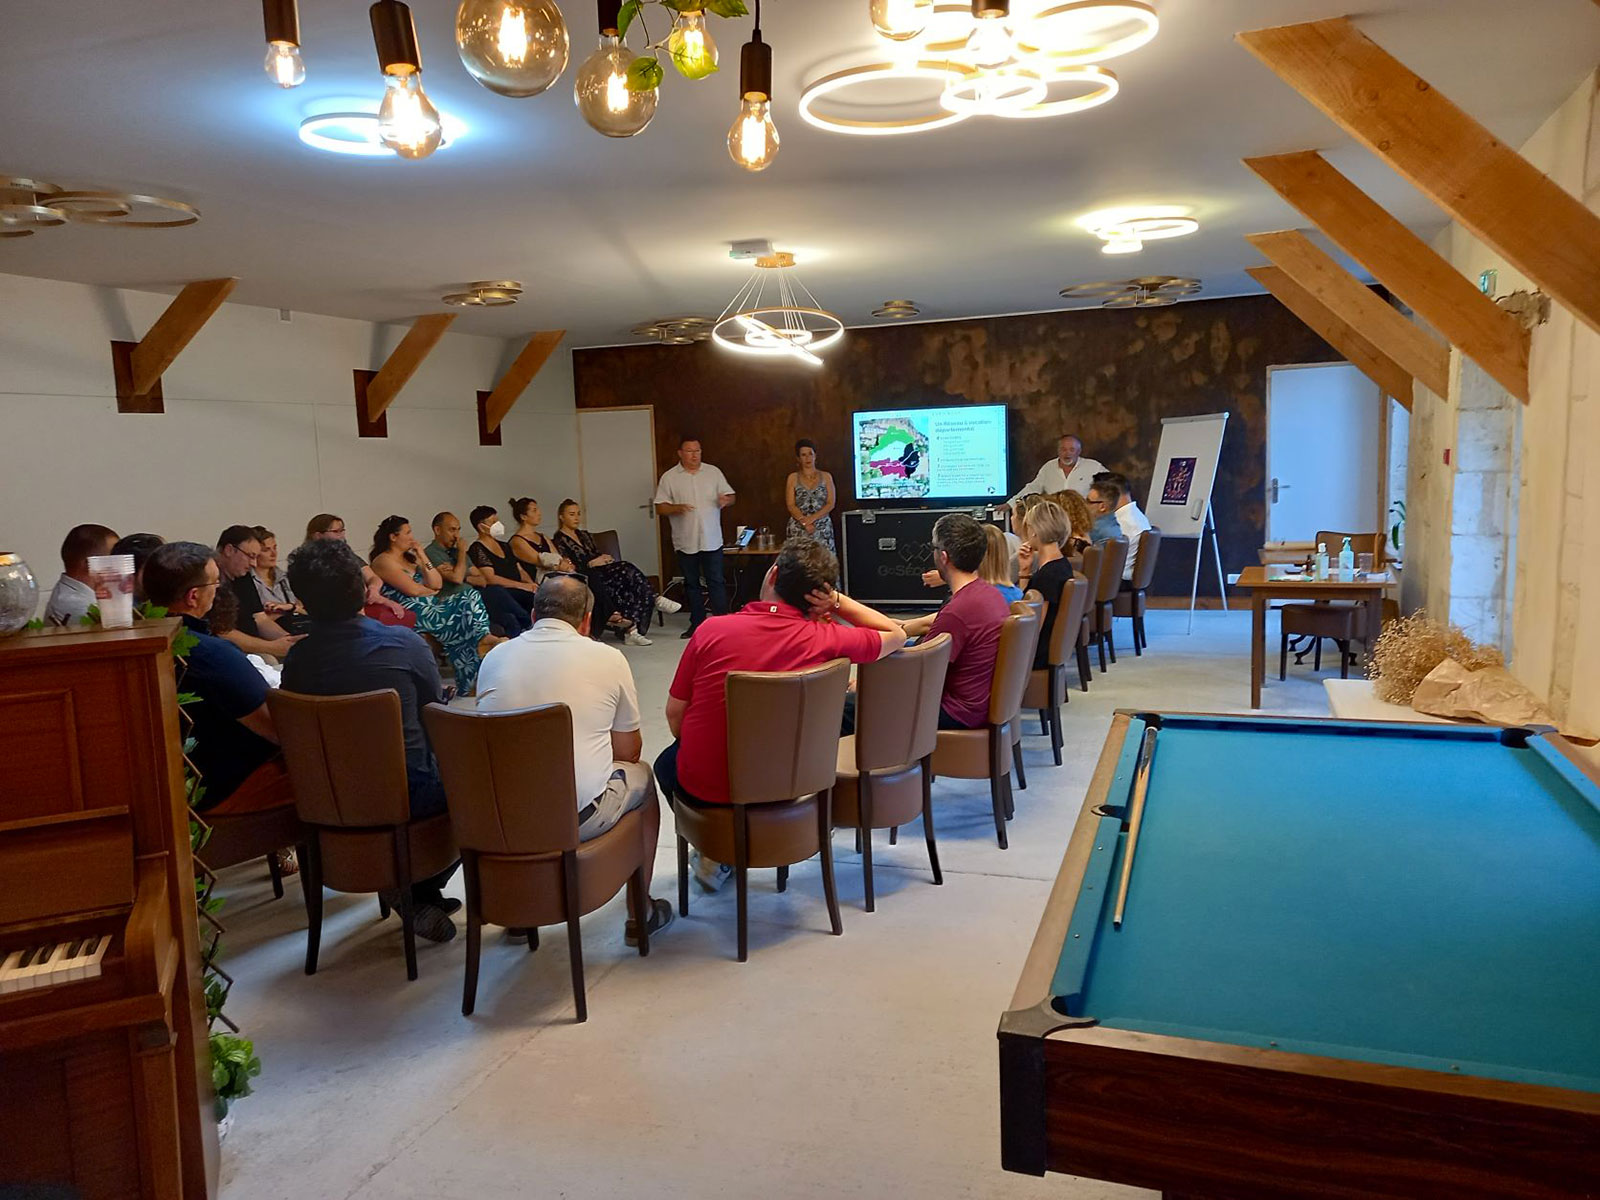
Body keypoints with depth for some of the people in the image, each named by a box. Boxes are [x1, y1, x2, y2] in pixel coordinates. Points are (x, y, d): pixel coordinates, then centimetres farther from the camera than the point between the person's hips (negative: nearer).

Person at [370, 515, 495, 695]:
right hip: (410, 614, -8)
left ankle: (482, 640, -25)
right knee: (461, 619, -24)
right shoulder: (383, 561, -4)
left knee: (470, 597, -13)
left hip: (430, 606, 8)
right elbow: (412, 590, -13)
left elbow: (437, 584, 13)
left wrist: (422, 557, 6)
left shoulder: (411, 558, 22)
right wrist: (431, 592, 7)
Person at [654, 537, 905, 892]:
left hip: (703, 784, -1)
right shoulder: (824, 639, -17)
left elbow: (674, 714, -6)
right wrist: (837, 601, -6)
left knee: (668, 761, 34)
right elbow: (896, 635, 1)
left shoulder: (712, 630, -16)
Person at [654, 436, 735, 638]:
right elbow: (660, 508, -1)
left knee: (716, 582, -1)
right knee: (691, 584, 9)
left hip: (711, 540, 0)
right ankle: (697, 623, 18)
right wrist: (677, 508, -20)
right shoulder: (669, 477, 1)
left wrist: (725, 500, -14)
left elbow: (730, 496, 9)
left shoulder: (713, 472, 6)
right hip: (685, 542, 0)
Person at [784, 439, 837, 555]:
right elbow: (791, 506, 0)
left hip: (823, 529, 1)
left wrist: (812, 518, -12)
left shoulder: (826, 477, 10)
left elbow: (831, 504, 1)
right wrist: (804, 521, -14)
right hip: (798, 530, -1)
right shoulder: (793, 478, 8)